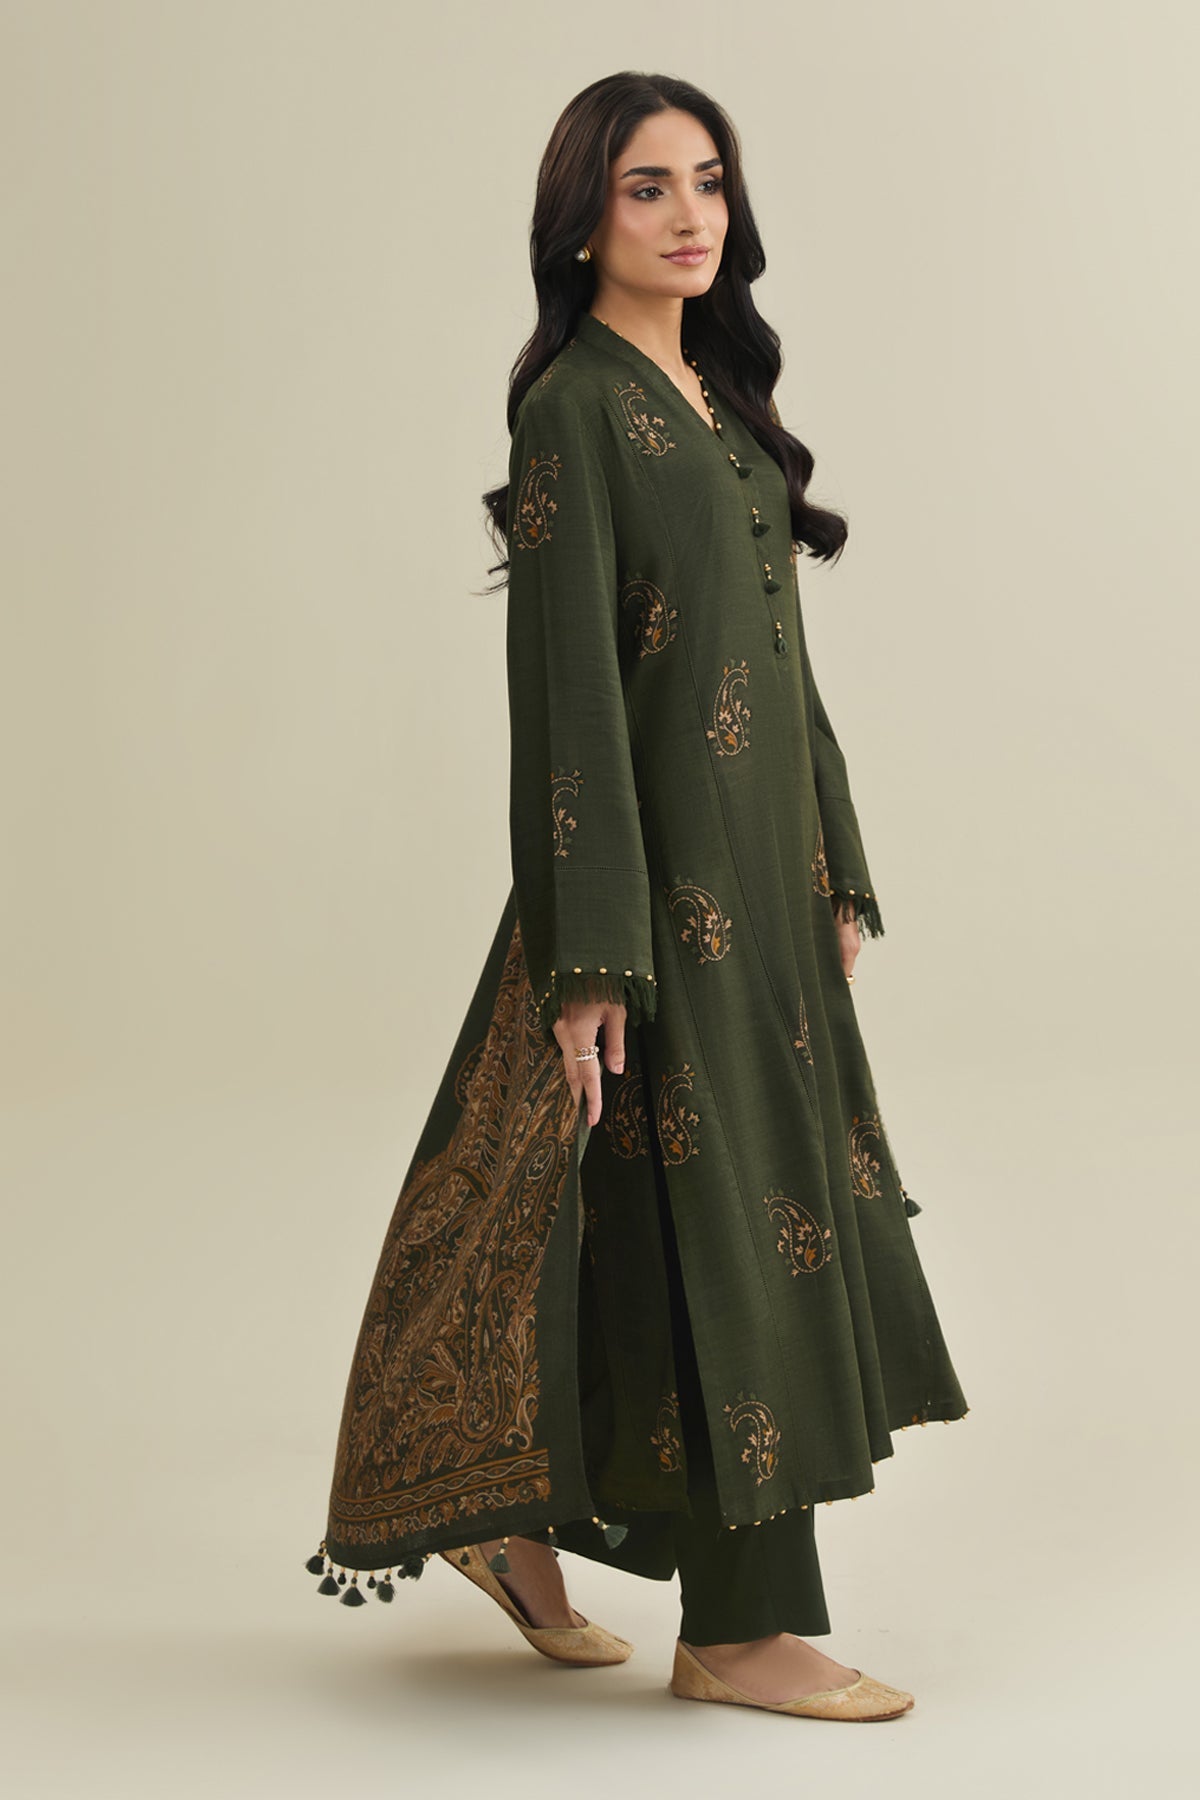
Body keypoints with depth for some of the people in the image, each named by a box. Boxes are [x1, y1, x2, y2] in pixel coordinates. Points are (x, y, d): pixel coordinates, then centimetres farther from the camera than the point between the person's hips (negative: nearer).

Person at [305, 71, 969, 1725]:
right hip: (661, 876, -9)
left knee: (681, 1219, 13)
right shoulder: (575, 412, -11)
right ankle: (741, 1630, 7)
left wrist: (836, 873, 15)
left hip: (757, 871, 9)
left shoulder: (715, 393, 14)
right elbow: (567, 695, -17)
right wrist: (590, 962, -20)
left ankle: (518, 1526, 28)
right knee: (719, 1225, -3)